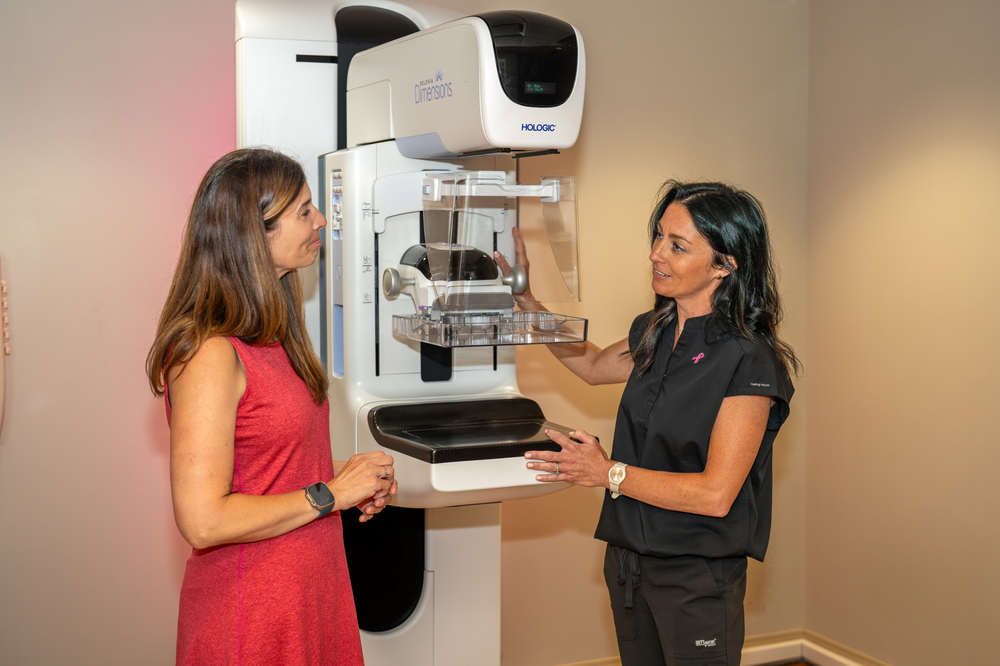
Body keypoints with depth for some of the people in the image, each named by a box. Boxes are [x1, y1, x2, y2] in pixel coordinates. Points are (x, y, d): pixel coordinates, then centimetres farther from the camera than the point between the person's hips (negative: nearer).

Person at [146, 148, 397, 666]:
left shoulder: (270, 338, 8)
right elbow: (203, 521, -25)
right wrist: (331, 493, -17)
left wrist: (338, 472, 0)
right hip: (251, 616, -8)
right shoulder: (211, 355, -21)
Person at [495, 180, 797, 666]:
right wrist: (524, 299, 18)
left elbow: (716, 494, -21)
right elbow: (593, 365, 25)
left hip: (698, 576, -7)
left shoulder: (748, 361, -19)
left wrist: (610, 473, -18)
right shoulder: (654, 333, 4)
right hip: (629, 561, 7)